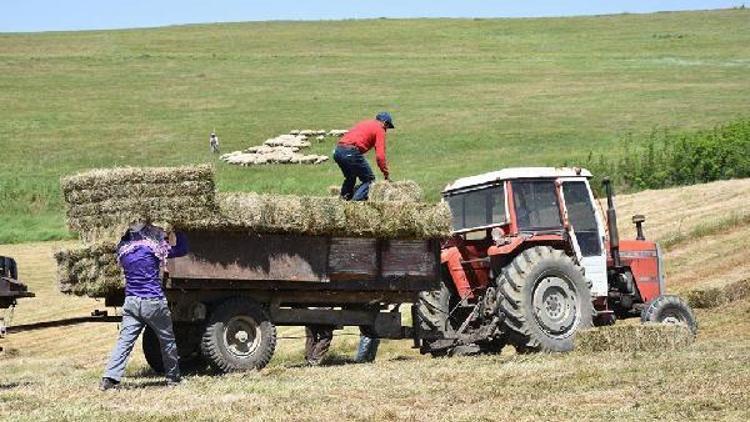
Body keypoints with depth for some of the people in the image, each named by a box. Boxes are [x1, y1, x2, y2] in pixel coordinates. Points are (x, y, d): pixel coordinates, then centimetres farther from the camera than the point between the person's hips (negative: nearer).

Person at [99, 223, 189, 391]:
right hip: (153, 302, -4)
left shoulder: (124, 251, 6)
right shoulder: (152, 248, -4)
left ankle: (110, 378, -13)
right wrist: (176, 233, 21)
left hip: (131, 302, 4)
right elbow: (182, 249, 3)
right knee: (167, 340, 13)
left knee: (124, 341, -1)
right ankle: (173, 378, 21)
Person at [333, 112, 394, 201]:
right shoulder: (380, 129, 6)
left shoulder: (363, 123, 29)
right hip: (351, 152, -8)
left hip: (337, 151, 8)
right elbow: (380, 156, -4)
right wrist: (386, 175, 1)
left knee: (350, 177, 28)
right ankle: (357, 200, -13)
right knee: (368, 179, 3)